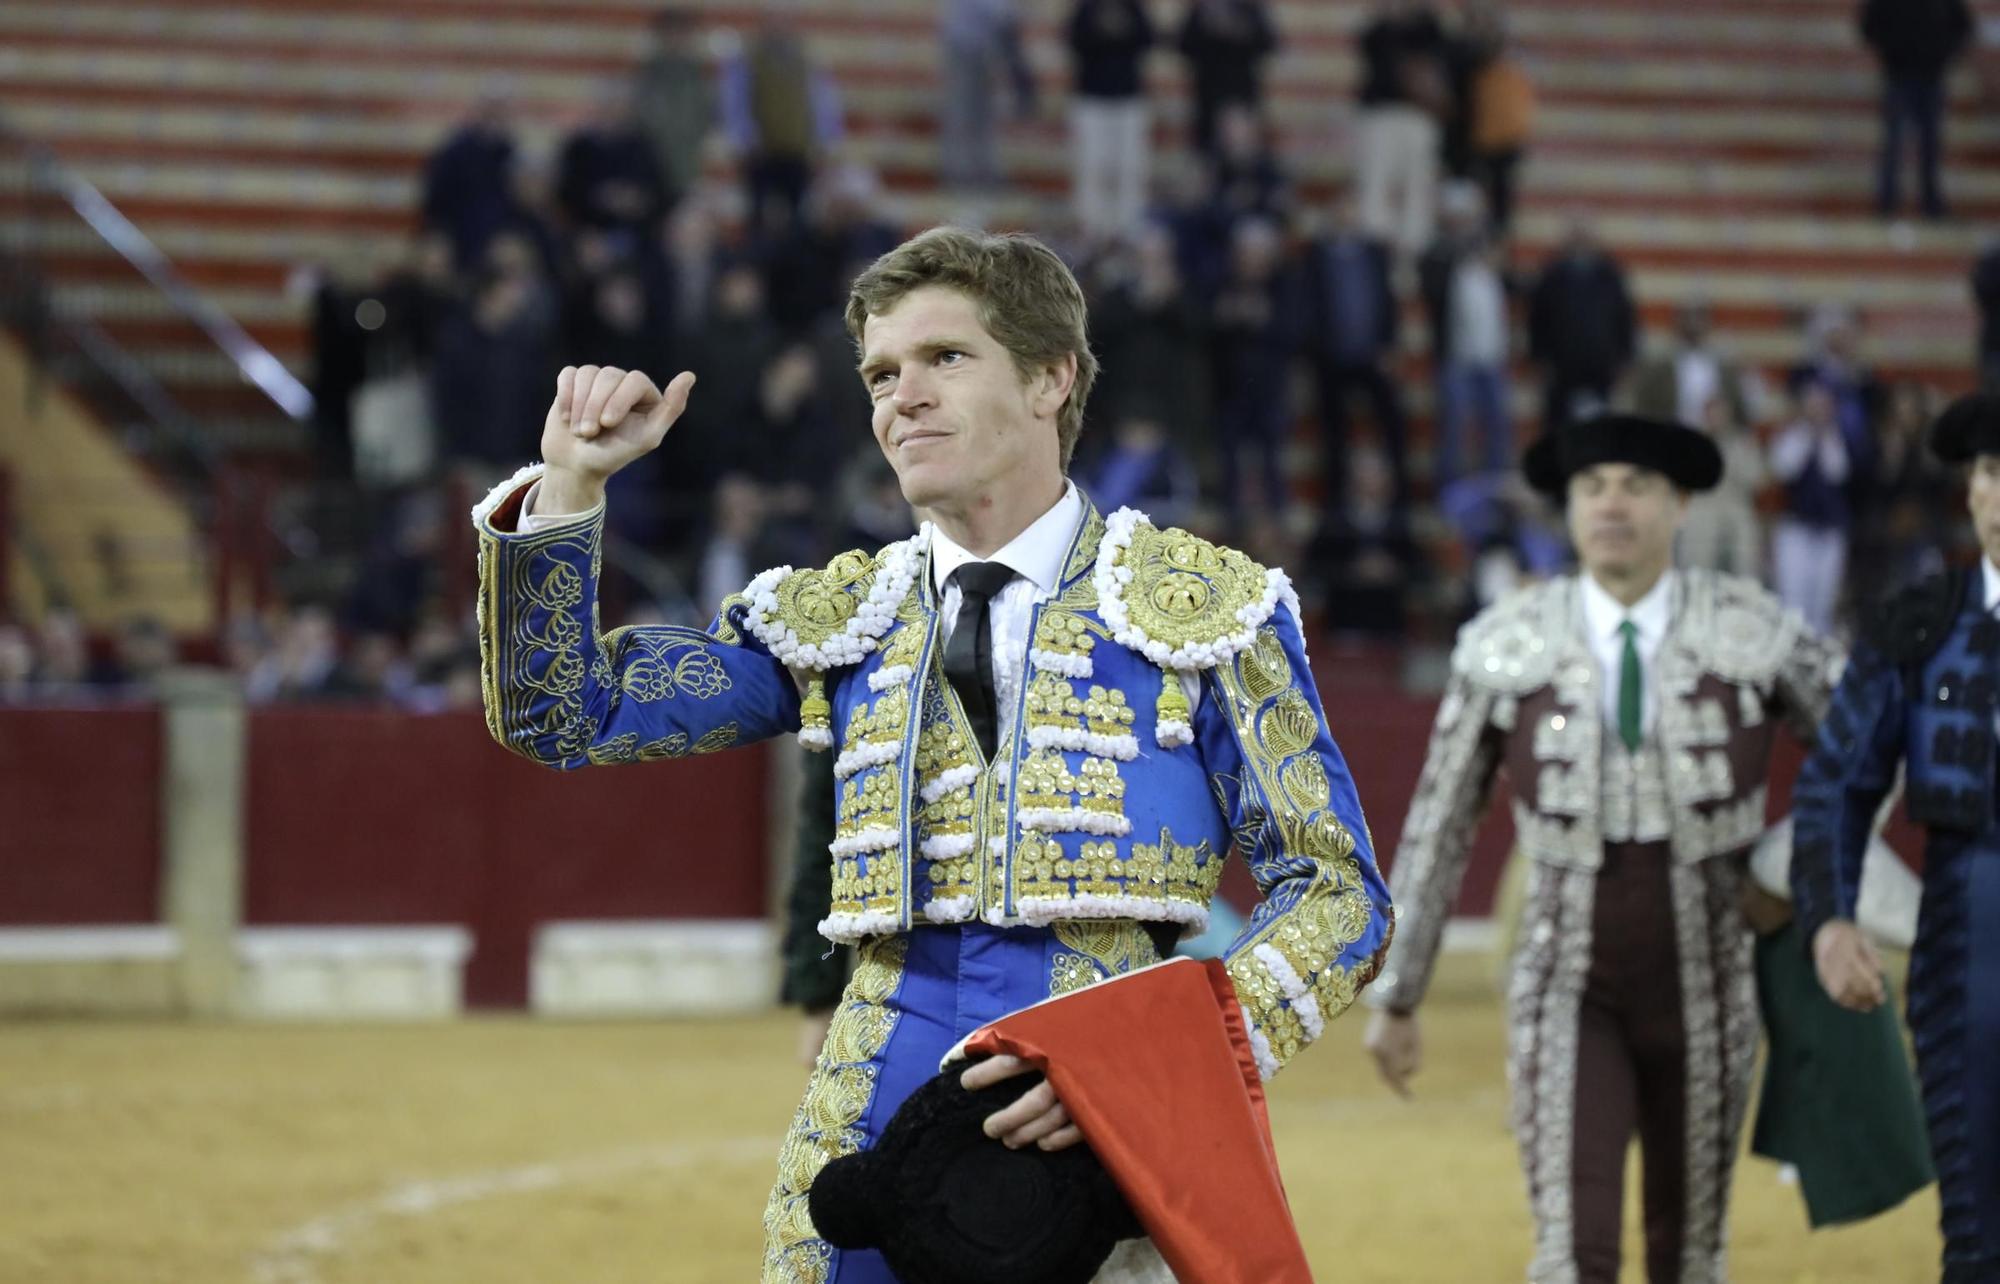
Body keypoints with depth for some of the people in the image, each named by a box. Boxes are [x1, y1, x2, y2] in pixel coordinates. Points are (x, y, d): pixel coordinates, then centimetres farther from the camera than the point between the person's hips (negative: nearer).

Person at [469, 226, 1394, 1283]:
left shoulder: (1202, 608, 4)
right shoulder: (836, 619, 14)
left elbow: (1337, 898, -1)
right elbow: (568, 717, 10)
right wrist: (570, 487, -3)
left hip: (1114, 1150, -3)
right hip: (879, 1139, 3)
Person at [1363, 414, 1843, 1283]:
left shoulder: (1752, 635, -9)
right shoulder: (1506, 648, -10)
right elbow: (1437, 829, -1)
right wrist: (1394, 998, 3)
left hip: (1703, 992, 2)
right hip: (1568, 992, -1)